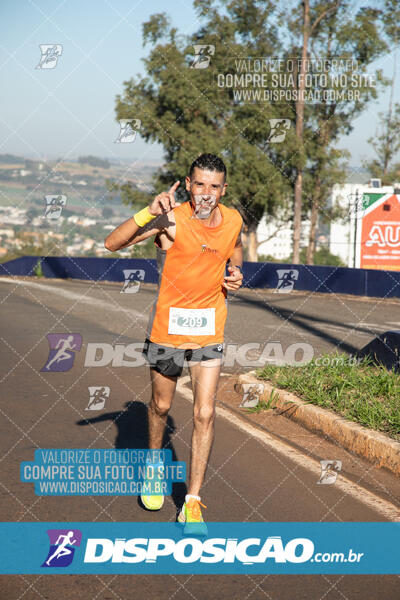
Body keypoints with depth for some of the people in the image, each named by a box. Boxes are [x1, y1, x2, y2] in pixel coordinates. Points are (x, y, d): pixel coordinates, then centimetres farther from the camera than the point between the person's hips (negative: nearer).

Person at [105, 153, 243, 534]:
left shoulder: (233, 220, -2)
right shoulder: (171, 219, -16)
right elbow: (112, 243, -24)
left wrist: (235, 271, 2)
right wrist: (150, 212, -36)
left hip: (209, 331, 2)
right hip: (167, 328, -2)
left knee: (205, 414, -5)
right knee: (161, 406, 15)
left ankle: (192, 503, 3)